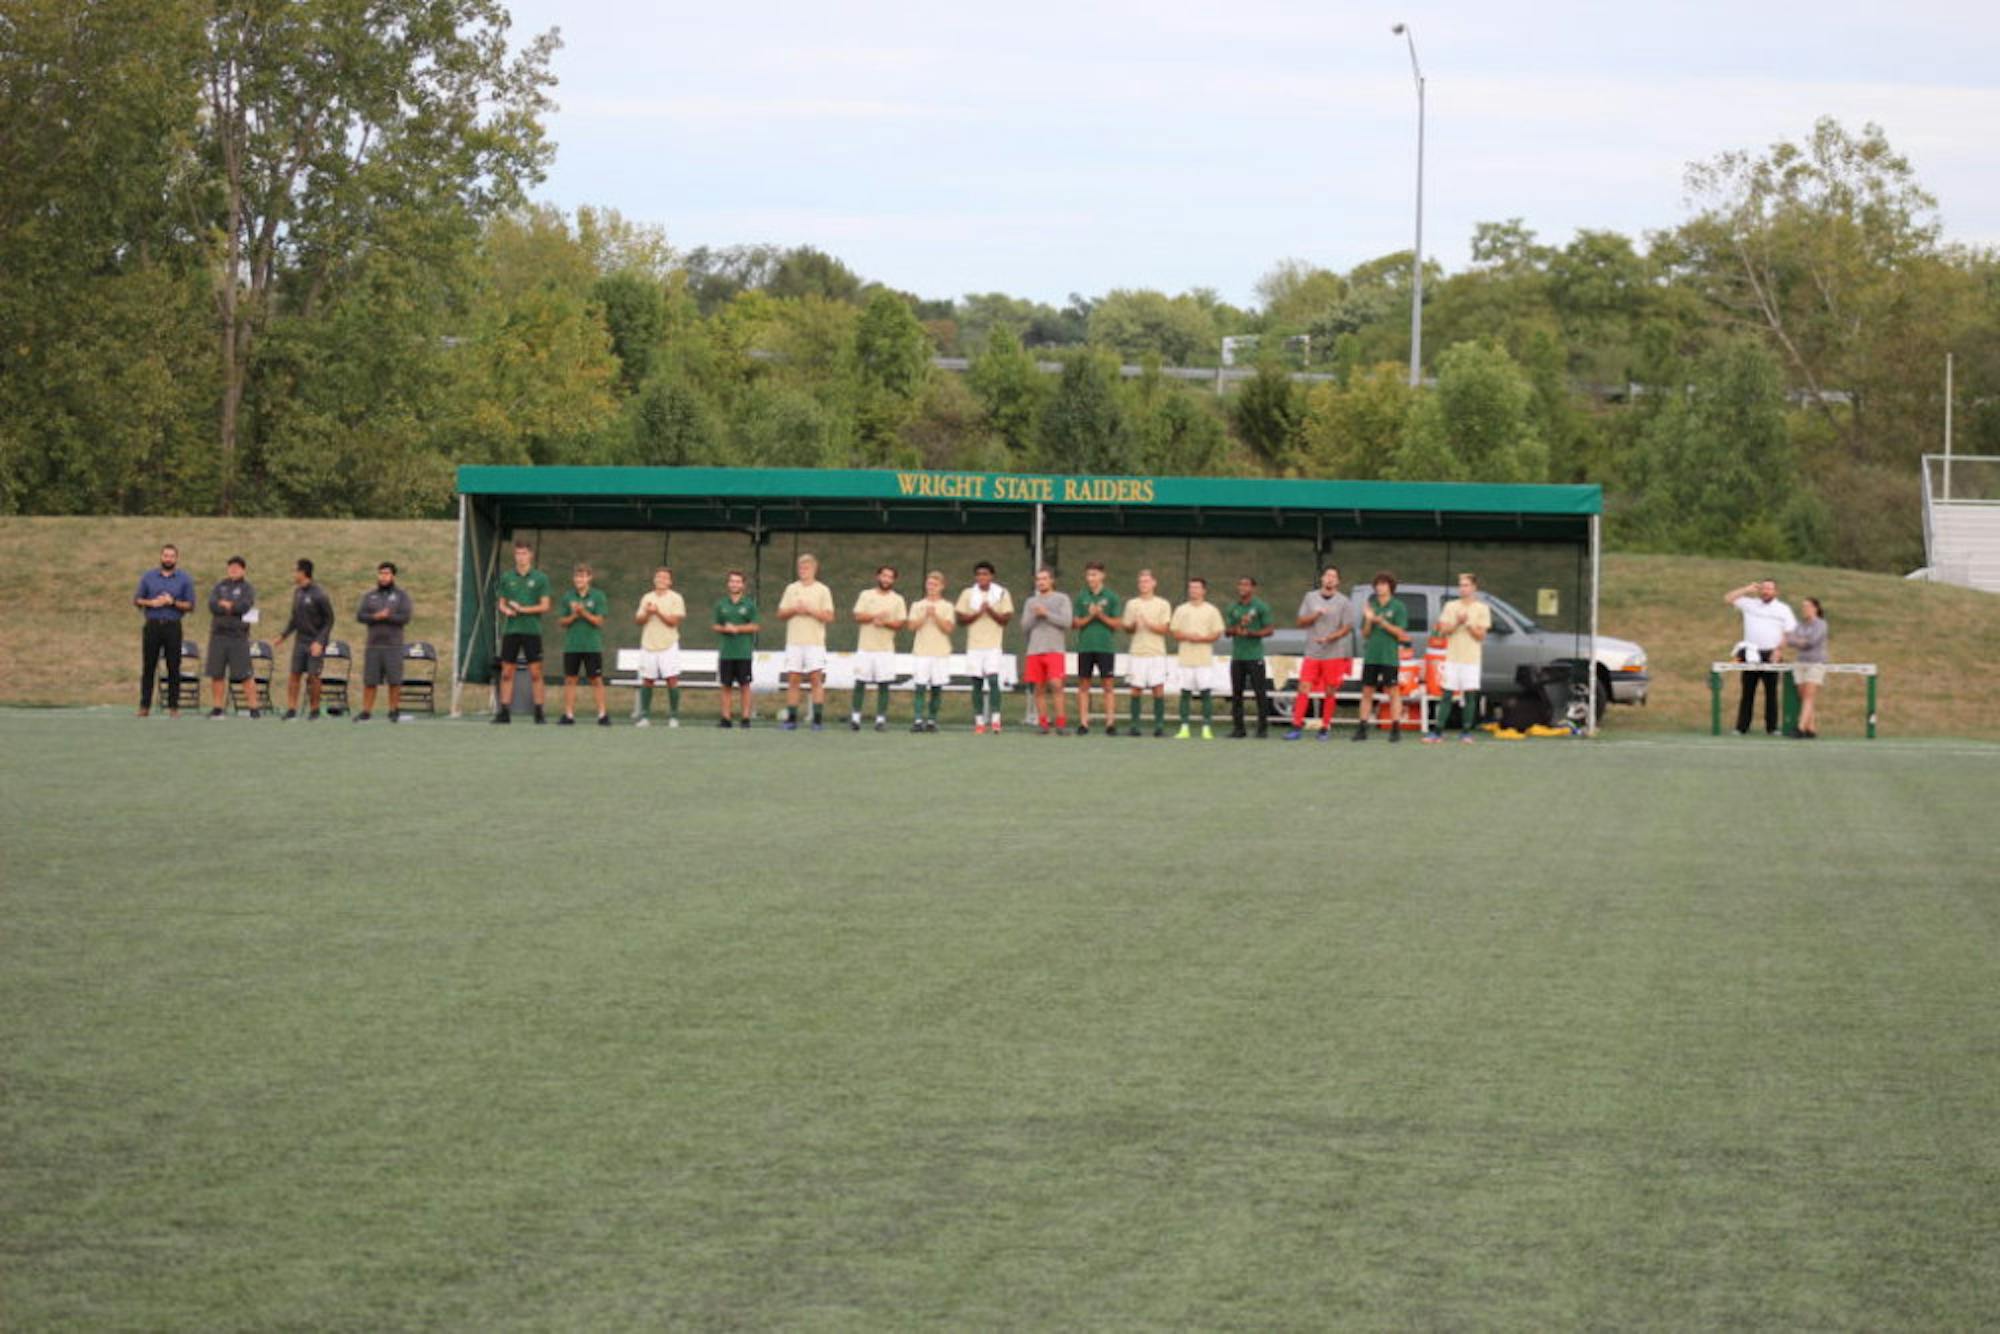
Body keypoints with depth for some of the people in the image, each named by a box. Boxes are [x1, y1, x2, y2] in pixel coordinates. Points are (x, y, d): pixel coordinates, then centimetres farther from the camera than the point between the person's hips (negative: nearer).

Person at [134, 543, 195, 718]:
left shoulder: (184, 579, 7)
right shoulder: (148, 577, 11)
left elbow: (190, 605, 4)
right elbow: (136, 600, 10)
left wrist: (173, 602, -12)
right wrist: (152, 603, -8)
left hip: (172, 626, -1)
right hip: (152, 626, 1)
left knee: (174, 667, -2)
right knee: (148, 667, -1)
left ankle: (173, 706, 3)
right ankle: (145, 705, 1)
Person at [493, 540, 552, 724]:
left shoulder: (540, 578, 1)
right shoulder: (507, 578, 10)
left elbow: (545, 605, -3)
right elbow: (502, 603, 14)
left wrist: (523, 609, -14)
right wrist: (506, 610, -9)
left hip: (532, 631, -3)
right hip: (510, 630, 3)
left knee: (535, 673, -3)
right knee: (506, 673, 1)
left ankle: (539, 712, 1)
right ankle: (504, 711, 6)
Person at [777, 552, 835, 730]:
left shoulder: (822, 590, 4)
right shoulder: (791, 588, 13)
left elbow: (829, 617, -2)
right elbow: (781, 614, 11)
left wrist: (810, 610, -13)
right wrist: (794, 610, -7)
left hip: (815, 642, -3)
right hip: (794, 642, 3)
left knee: (817, 679, -7)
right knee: (792, 679, 0)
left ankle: (818, 719, -6)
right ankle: (791, 719, 4)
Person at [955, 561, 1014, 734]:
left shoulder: (1002, 594, 5)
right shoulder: (968, 594, 8)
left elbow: (1007, 618, 0)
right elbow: (960, 619, 4)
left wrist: (991, 612, -15)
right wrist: (977, 613, -11)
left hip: (993, 645, -2)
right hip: (974, 645, 2)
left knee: (993, 679, -15)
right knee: (977, 683, 2)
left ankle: (995, 719, -13)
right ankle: (979, 721, 6)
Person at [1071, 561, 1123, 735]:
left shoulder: (1111, 597, 3)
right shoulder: (1081, 597, 9)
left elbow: (1118, 624, 1)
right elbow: (1077, 623, 7)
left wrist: (1101, 615, -13)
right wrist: (1090, 616, -11)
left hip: (1106, 646, -2)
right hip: (1085, 646, 2)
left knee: (1109, 684, -3)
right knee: (1083, 684, 2)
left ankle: (1110, 723, -2)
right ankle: (1083, 723, 5)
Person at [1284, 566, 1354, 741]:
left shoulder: (1343, 602, 2)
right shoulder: (1310, 597, 10)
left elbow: (1347, 628, -2)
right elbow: (1301, 622, 8)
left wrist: (1328, 638, -16)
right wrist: (1315, 615, -11)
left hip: (1334, 654, -2)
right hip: (1311, 653, 2)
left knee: (1329, 692, 2)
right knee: (1303, 689, -6)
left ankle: (1325, 727, 10)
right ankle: (1297, 726, -5)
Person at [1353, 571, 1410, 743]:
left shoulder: (1398, 607, -1)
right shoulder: (1370, 605, 11)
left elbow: (1401, 632, -7)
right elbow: (1365, 634, 10)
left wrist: (1382, 622, -17)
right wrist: (1369, 620, -9)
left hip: (1390, 656, -4)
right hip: (1370, 656, 4)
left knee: (1391, 692, -1)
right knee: (1367, 692, 4)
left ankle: (1396, 729, 2)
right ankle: (1362, 728, 6)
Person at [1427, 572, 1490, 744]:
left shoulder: (1482, 608, 3)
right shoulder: (1451, 606, 10)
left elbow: (1481, 635, -2)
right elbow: (1443, 631, 2)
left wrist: (1468, 623, -14)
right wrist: (1458, 623, -12)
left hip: (1471, 658, -1)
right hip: (1452, 657, 1)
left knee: (1470, 694, -3)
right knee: (1447, 694, 0)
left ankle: (1466, 731, 4)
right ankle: (1438, 730, 0)